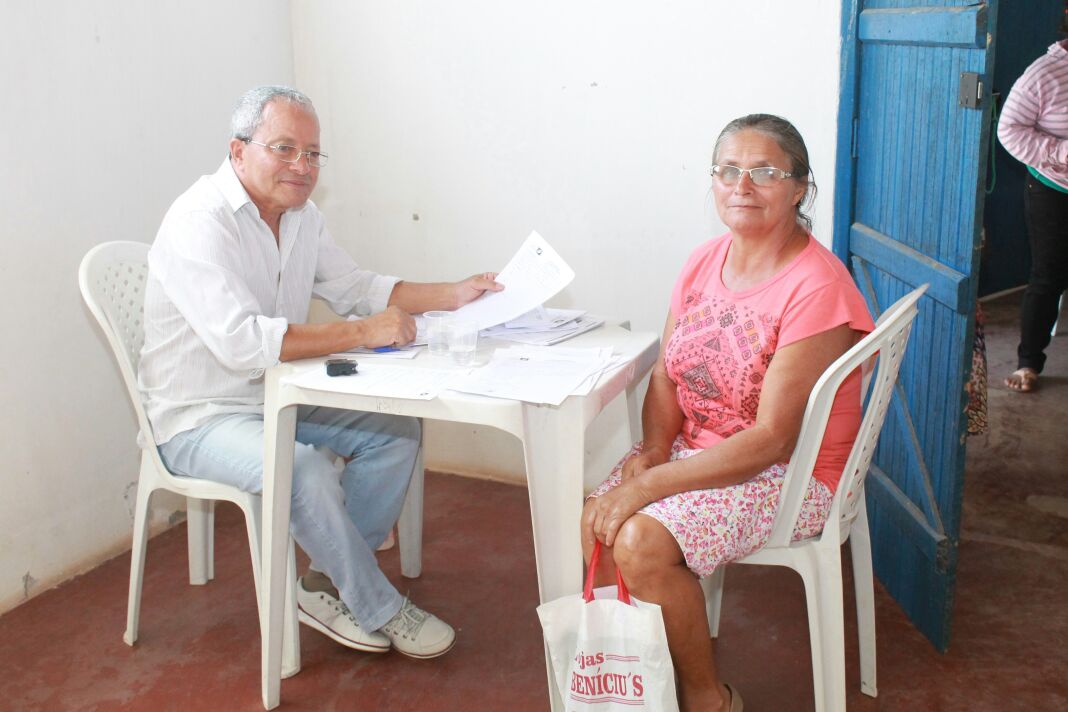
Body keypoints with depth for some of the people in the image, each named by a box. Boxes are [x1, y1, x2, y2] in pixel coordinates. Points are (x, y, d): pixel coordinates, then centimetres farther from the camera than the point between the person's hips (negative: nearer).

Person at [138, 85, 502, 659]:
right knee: (306, 470, -32)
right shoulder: (199, 222, -23)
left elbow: (356, 287, 14)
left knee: (397, 431, -4)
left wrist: (452, 295, 0)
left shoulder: (300, 216, 5)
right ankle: (380, 611, -9)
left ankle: (328, 586, 3)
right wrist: (363, 333, -33)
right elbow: (241, 341, -34)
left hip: (278, 398, 9)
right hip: (200, 418, -9)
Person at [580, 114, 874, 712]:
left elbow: (772, 440, -24)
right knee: (598, 522, -15)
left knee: (641, 542, -25)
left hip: (791, 472, -7)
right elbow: (667, 373, 8)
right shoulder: (705, 262, 3)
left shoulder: (817, 288, -22)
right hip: (696, 447, 7)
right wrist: (653, 449, -12)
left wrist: (650, 485, -26)